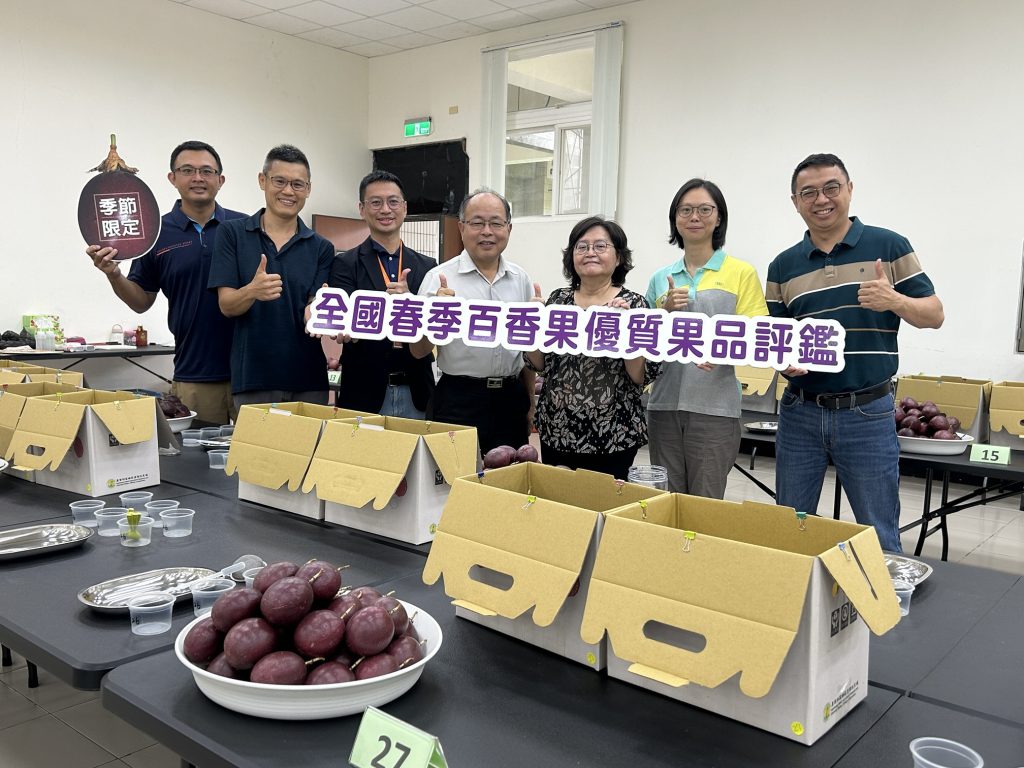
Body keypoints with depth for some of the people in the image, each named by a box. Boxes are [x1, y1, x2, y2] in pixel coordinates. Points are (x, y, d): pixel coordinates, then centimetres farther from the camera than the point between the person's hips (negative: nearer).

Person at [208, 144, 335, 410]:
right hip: (252, 380, -1)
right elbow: (227, 305, -5)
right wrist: (252, 291, -27)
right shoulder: (233, 233, 1)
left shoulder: (321, 248, 5)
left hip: (308, 381, 2)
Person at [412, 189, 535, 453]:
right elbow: (419, 351, -5)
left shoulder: (521, 279, 8)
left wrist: (531, 404, 15)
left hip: (512, 400, 4)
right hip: (458, 401, -4)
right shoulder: (440, 278, -5)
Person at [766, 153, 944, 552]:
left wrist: (894, 301, -21)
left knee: (880, 538, 7)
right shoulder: (783, 266, 7)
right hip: (800, 412, 3)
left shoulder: (889, 246, 1)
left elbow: (934, 315, 0)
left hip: (868, 413, -2)